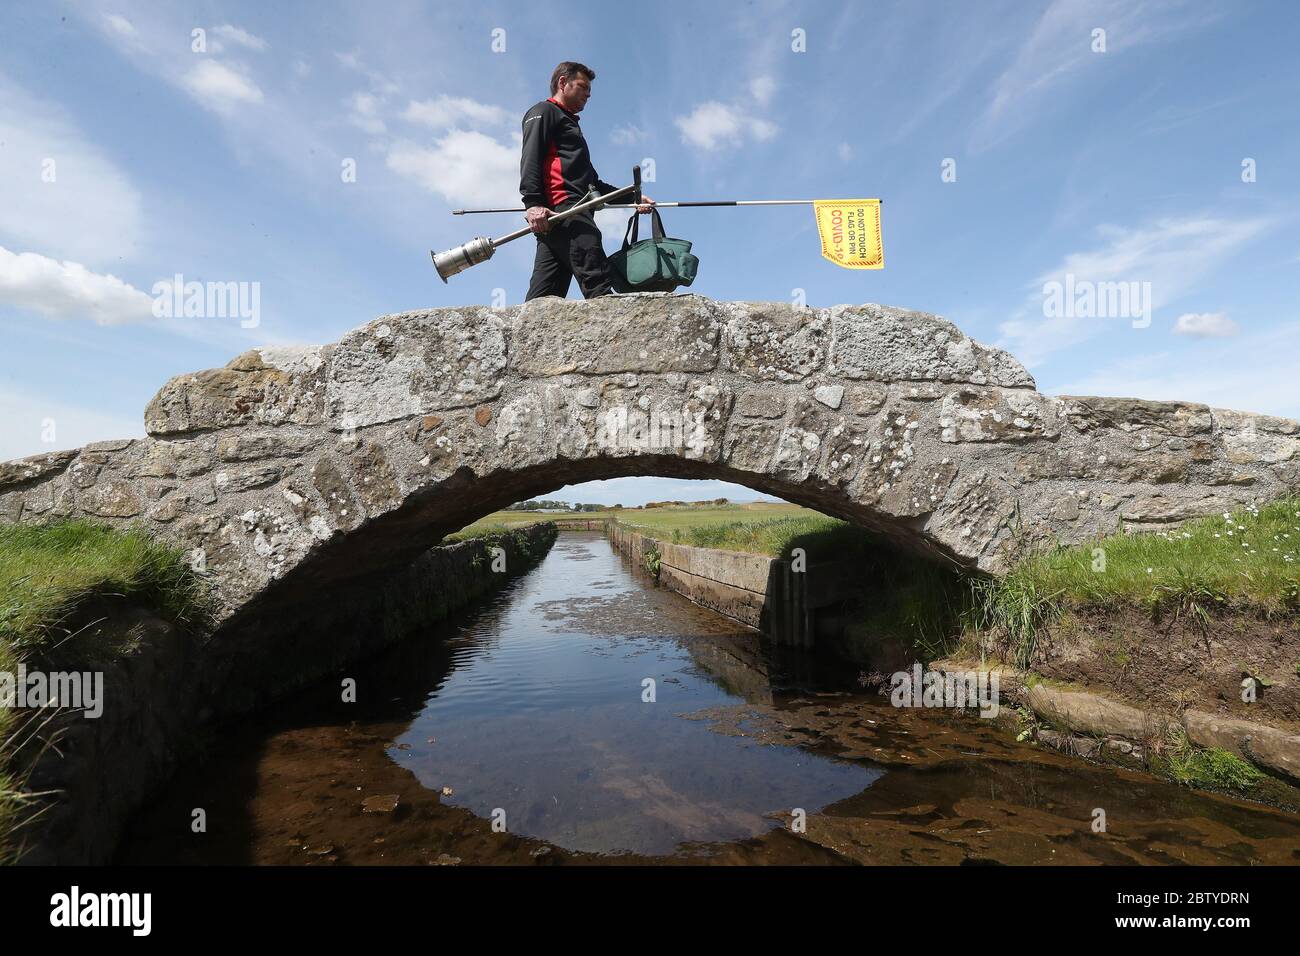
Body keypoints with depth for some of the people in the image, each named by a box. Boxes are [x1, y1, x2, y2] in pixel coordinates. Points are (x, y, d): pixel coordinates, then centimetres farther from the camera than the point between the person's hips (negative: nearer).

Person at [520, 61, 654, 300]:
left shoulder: (569, 124, 41)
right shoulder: (543, 111, 13)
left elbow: (592, 182, 38)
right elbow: (530, 158, -6)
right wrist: (533, 203, -22)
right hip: (561, 205, -9)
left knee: (542, 297, -4)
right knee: (599, 284, -22)